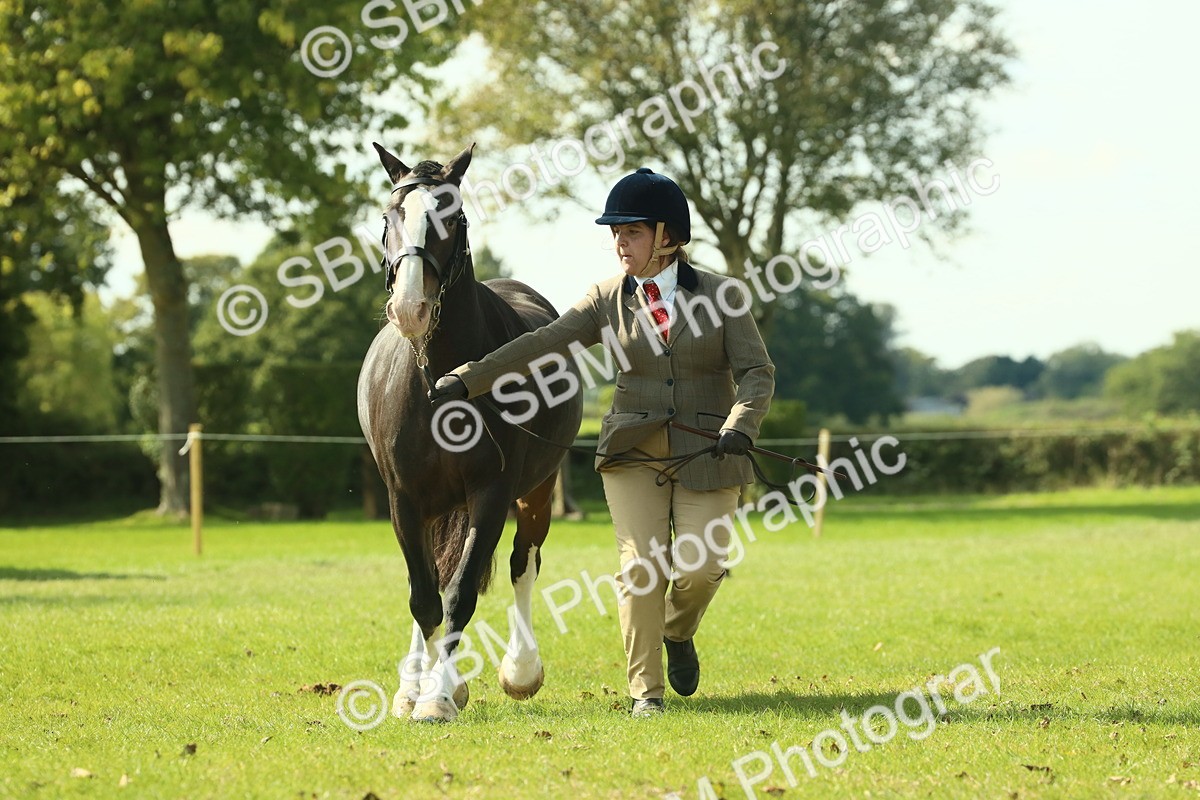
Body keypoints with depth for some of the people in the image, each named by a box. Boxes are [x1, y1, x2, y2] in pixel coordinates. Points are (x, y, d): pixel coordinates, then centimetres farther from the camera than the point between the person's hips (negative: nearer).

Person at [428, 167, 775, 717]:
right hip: (634, 453, 1)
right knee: (640, 564, -10)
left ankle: (678, 633, 22)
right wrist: (466, 380, -12)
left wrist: (740, 424, -27)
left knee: (701, 565, -12)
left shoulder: (722, 295, -2)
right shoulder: (608, 300, 4)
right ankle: (645, 688, 3)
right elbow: (539, 346, -2)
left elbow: (757, 372, -7)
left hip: (707, 454, -1)